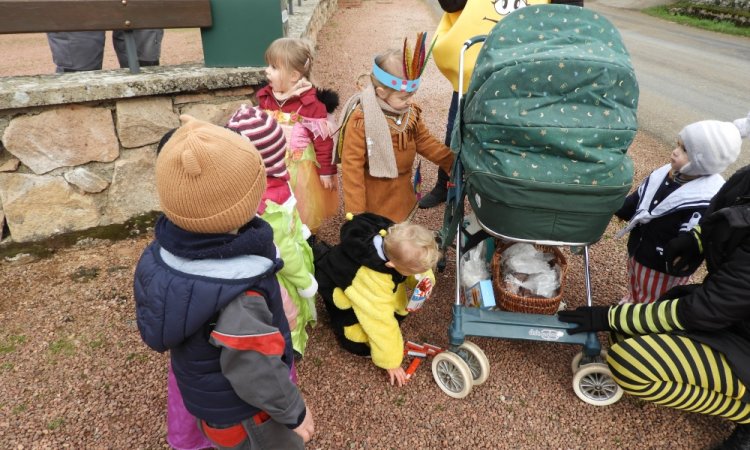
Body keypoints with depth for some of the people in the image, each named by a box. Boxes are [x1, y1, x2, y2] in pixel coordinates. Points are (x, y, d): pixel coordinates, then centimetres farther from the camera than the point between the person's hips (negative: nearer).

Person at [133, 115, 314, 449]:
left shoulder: (162, 253, -18)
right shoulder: (239, 300, -43)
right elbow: (258, 374, -30)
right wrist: (295, 412, -13)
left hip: (201, 390, 7)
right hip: (241, 407, -7)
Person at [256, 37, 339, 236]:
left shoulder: (310, 102, -22)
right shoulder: (267, 97, -3)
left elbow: (323, 138, -17)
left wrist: (326, 170, -13)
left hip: (301, 166, -5)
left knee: (305, 208, 16)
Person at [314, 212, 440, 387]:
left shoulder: (396, 242, -29)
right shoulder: (372, 280, -45)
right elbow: (380, 322, -33)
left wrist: (425, 280, -28)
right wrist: (391, 361, -21)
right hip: (337, 283, -6)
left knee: (399, 312, 8)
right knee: (362, 345, -4)